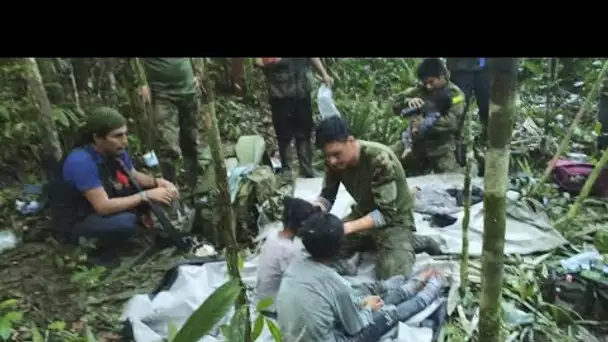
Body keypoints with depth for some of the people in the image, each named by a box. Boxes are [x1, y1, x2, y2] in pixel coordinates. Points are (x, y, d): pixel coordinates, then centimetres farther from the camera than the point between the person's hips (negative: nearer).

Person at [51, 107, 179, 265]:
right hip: (77, 222, -7)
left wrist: (157, 182, -15)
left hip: (107, 205, 7)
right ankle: (95, 248, -7)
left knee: (151, 187, -4)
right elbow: (103, 207, -33)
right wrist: (146, 196, -30)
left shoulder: (116, 152, -8)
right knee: (125, 223, -35)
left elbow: (135, 176, 7)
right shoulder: (81, 162, -31)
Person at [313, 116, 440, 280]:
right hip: (363, 214, 6)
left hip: (394, 220, -6)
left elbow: (386, 213, -31)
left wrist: (348, 227, -42)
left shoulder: (380, 159, -32)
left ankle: (411, 243, 6)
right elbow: (327, 197, -4)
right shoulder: (334, 160, -13)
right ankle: (375, 242, 12)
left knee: (392, 278, -21)